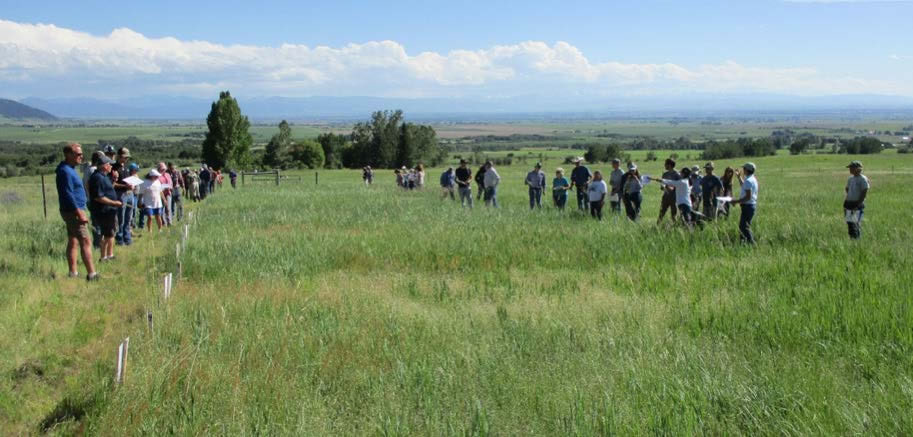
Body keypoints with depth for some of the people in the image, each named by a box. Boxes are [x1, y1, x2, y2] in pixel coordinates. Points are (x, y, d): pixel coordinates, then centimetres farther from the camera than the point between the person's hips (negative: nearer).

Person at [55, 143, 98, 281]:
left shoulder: (70, 169, 14)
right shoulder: (65, 171, -17)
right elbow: (68, 194, -23)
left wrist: (80, 211, 20)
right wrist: (79, 213, -23)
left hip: (72, 211, 10)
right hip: (73, 211, -10)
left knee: (73, 242, 12)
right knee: (86, 242, -10)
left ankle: (73, 273, 17)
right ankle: (92, 274, -11)